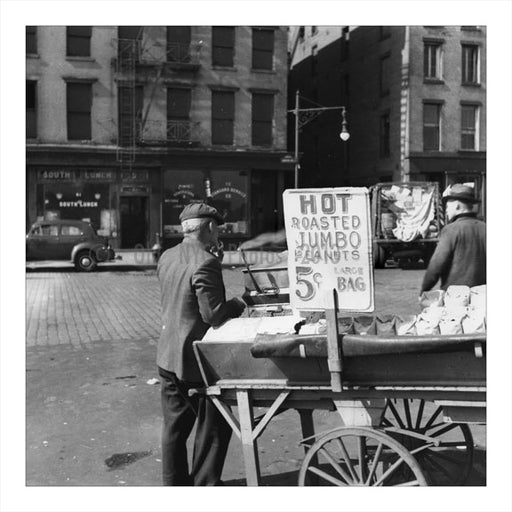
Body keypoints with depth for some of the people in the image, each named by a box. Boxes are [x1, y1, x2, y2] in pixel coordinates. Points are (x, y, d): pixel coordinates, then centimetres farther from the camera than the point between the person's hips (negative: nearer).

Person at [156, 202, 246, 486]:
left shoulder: (166, 257, 5)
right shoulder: (205, 263, -21)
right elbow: (213, 314, -23)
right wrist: (239, 303, -3)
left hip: (168, 357, 8)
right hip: (197, 360, -8)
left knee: (175, 425, 18)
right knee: (213, 428, 10)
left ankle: (175, 483, 30)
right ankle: (204, 485, 19)